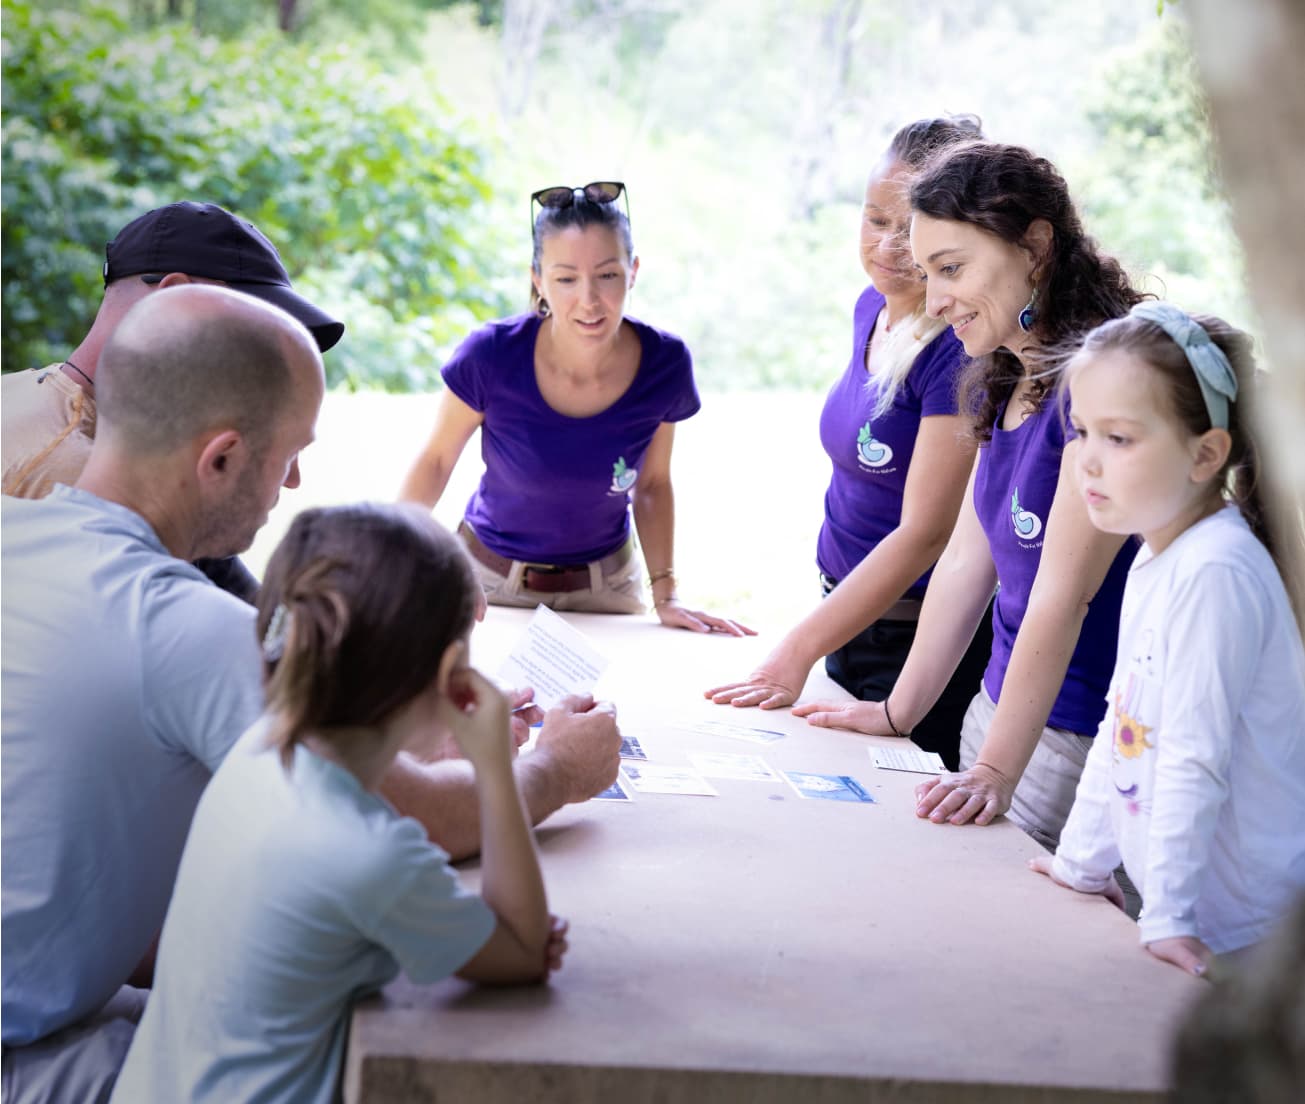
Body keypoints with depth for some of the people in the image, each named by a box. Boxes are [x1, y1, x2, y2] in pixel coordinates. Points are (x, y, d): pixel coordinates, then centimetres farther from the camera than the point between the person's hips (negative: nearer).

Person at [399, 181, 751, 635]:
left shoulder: (665, 364, -18)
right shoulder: (490, 355, -25)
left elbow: (652, 484, -2)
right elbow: (436, 460, -8)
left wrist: (665, 594, -8)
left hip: (604, 583, 2)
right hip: (488, 577, -1)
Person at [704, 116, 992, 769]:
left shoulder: (959, 348, -20)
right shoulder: (873, 307, 6)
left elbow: (924, 533, -21)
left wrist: (797, 652, -21)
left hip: (921, 637, -8)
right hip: (850, 613, 8)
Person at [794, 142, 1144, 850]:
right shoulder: (1004, 381, 8)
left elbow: (1063, 593, -22)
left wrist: (996, 770, -21)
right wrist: (897, 714, 15)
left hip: (1084, 736, -8)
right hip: (1002, 708, 8)